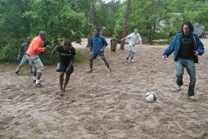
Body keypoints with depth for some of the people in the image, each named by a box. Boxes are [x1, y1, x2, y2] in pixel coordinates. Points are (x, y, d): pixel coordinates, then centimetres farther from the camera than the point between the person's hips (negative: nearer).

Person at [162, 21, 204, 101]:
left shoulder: (194, 37, 2)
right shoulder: (178, 36, -1)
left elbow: (201, 46, 11)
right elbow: (171, 46, 2)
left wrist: (199, 51, -10)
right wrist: (165, 54, -9)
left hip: (190, 60, 2)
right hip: (180, 59, -1)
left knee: (193, 78, -1)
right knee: (179, 74, -24)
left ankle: (191, 94, 21)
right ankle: (179, 84, 14)